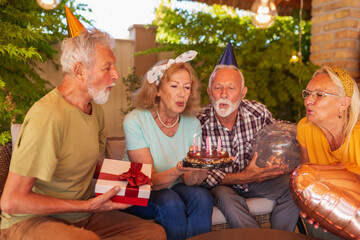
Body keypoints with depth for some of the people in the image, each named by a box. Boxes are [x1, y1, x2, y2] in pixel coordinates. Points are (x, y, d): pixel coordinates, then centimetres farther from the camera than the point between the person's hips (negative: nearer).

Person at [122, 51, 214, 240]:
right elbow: (150, 181, -19)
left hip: (175, 189, 4)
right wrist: (177, 171, -40)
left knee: (202, 197, -26)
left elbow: (190, 180, -8)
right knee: (171, 203, -32)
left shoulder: (192, 124, -3)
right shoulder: (135, 121, -16)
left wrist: (199, 169, -32)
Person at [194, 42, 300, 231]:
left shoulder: (259, 113, -12)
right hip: (222, 185, -3)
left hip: (257, 178, 3)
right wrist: (242, 177, -28)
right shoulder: (200, 123, -20)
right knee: (226, 198, -34)